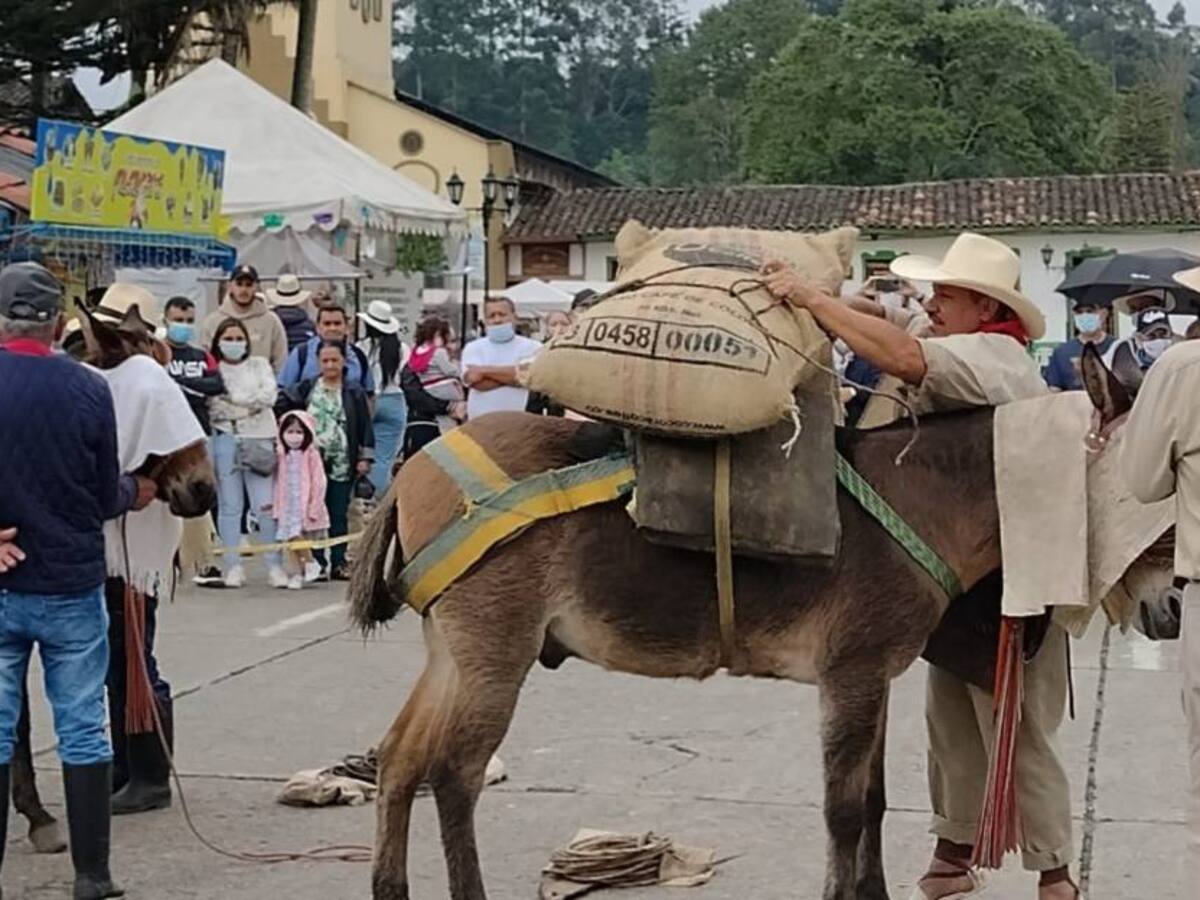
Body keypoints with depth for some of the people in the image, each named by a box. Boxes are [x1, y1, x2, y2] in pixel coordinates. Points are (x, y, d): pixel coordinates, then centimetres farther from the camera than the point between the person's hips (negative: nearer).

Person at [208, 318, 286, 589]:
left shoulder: (259, 365, 14)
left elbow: (269, 394, -1)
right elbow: (215, 408, -3)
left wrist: (233, 398, -5)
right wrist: (250, 404, -7)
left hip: (259, 439, 1)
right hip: (225, 438, -1)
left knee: (266, 505, -4)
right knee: (229, 506, 1)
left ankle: (274, 566, 1)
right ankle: (233, 567, 6)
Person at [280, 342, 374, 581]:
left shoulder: (354, 393, 5)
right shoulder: (306, 389, 6)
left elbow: (365, 427, 4)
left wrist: (365, 457, -1)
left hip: (342, 465, 0)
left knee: (339, 516, 5)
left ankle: (338, 563, 11)